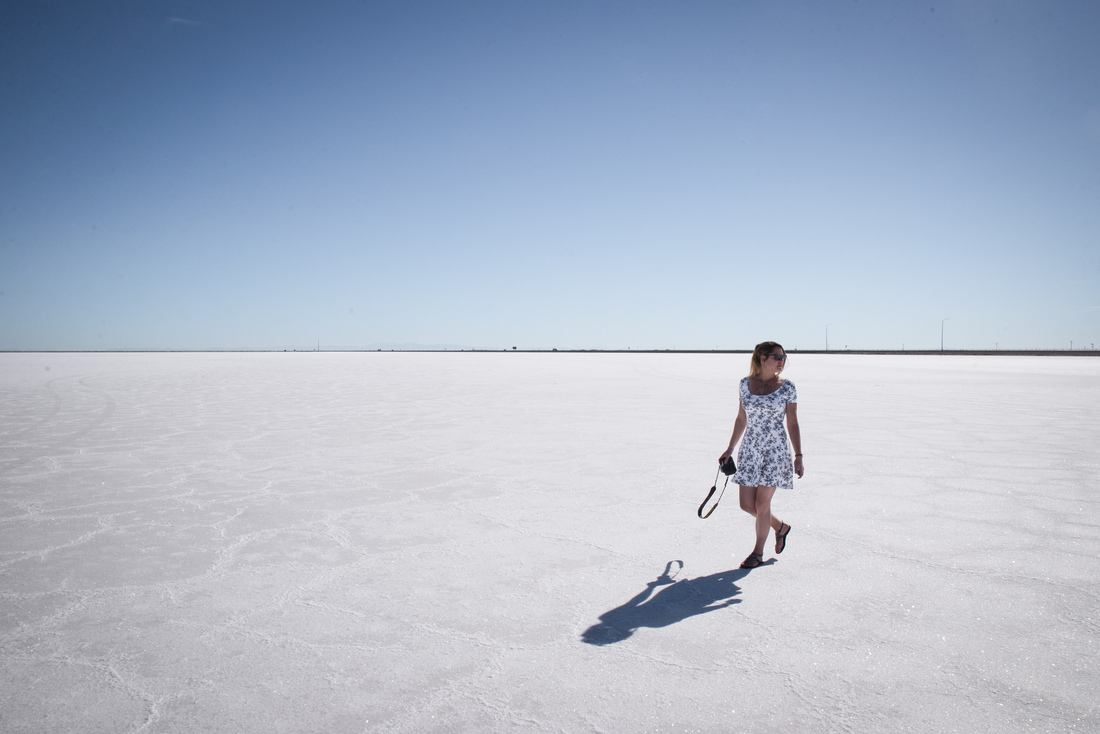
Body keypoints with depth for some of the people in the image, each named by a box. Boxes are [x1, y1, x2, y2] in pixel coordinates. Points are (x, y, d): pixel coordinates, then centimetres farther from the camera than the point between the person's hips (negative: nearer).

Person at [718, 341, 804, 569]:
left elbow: (792, 424, 0)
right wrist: (730, 449, 16)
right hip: (749, 449, 4)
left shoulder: (787, 388, -3)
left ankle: (758, 552, 19)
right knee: (747, 504, 5)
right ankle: (780, 527, 34)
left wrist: (799, 456, -5)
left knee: (762, 503, -1)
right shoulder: (745, 384, 5)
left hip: (775, 450, -3)